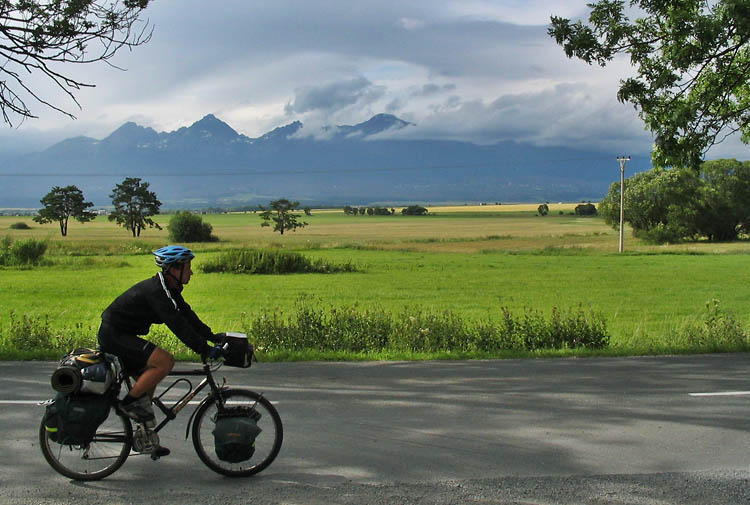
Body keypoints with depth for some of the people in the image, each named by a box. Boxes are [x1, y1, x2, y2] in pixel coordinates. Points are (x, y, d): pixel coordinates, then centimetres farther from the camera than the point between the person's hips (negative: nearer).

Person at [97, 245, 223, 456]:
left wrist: (212, 337, 8)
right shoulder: (155, 291, -24)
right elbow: (178, 325, -28)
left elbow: (187, 314, 13)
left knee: (149, 379, 14)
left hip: (120, 335, 11)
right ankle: (128, 403, -10)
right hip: (114, 335, -11)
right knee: (165, 361, -22)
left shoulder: (169, 289, 7)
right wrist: (205, 350, -28)